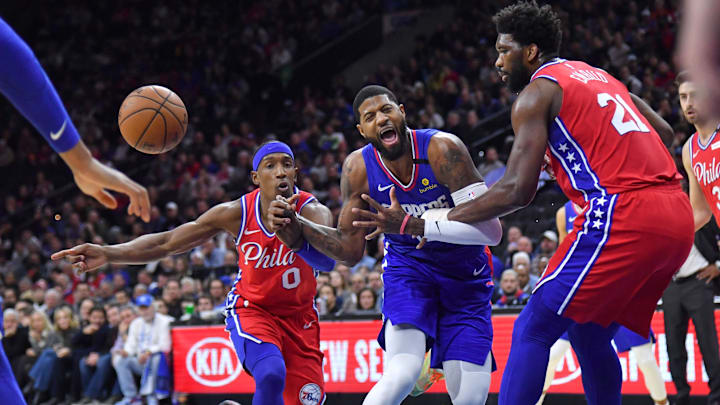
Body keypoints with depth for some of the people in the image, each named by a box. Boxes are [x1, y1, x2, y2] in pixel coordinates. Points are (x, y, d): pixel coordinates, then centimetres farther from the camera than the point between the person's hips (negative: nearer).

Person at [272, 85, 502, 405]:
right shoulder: (359, 168, -13)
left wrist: (409, 224, -40)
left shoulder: (442, 148, -25)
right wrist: (298, 225, -19)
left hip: (464, 275, 0)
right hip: (408, 269, 1)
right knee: (401, 375, -27)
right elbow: (350, 249, -1)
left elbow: (491, 231, -33)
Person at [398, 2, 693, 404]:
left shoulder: (537, 91, 0)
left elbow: (518, 190, -10)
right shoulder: (599, 76, 24)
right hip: (678, 217, 8)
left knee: (532, 331, -3)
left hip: (622, 214, -8)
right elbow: (664, 132, 29)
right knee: (591, 333, 22)